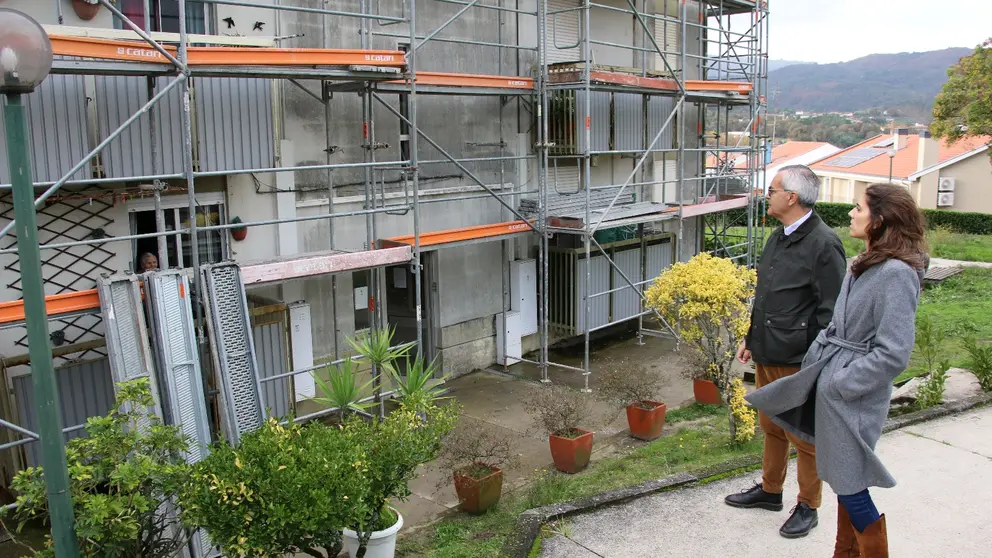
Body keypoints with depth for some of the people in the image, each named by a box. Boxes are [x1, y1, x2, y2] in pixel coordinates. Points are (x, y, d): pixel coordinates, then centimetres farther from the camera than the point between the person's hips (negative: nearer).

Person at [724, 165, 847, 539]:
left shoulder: (823, 244, -19)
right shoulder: (779, 237, 10)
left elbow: (830, 312, -18)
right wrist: (752, 338, 19)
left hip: (798, 361, -9)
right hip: (767, 354, 9)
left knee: (804, 436, 7)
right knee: (771, 427, 21)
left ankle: (807, 507, 24)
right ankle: (770, 490, 38)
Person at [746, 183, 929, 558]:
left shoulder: (896, 274, -20)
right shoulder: (865, 265, 7)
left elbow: (893, 353, -23)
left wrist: (841, 383, -17)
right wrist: (815, 363, 7)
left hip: (854, 395, -8)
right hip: (831, 380, 8)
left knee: (849, 484, 3)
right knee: (843, 480, 19)